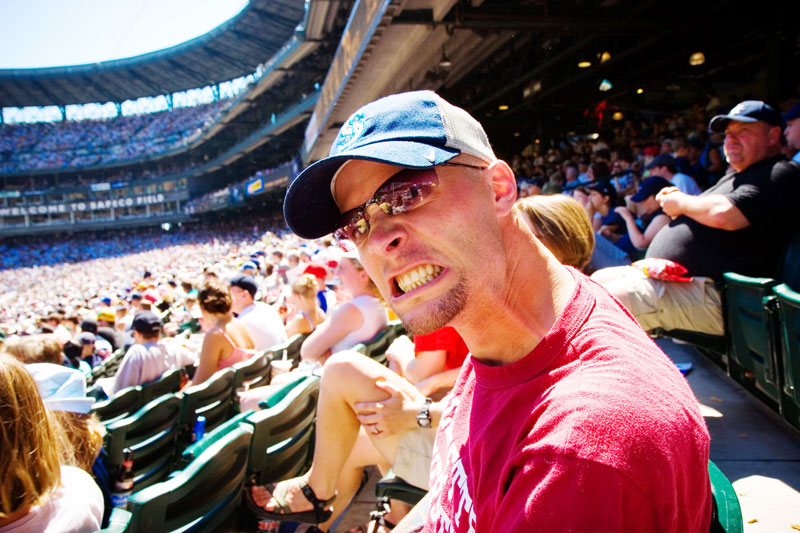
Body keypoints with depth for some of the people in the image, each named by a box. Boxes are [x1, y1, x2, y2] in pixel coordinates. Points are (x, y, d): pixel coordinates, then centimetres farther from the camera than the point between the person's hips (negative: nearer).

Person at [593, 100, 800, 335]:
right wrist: (676, 206, 8)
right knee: (597, 281, 8)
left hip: (712, 294, -11)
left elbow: (723, 214, -24)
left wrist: (681, 202, -4)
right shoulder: (737, 175, 27)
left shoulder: (781, 173, -7)